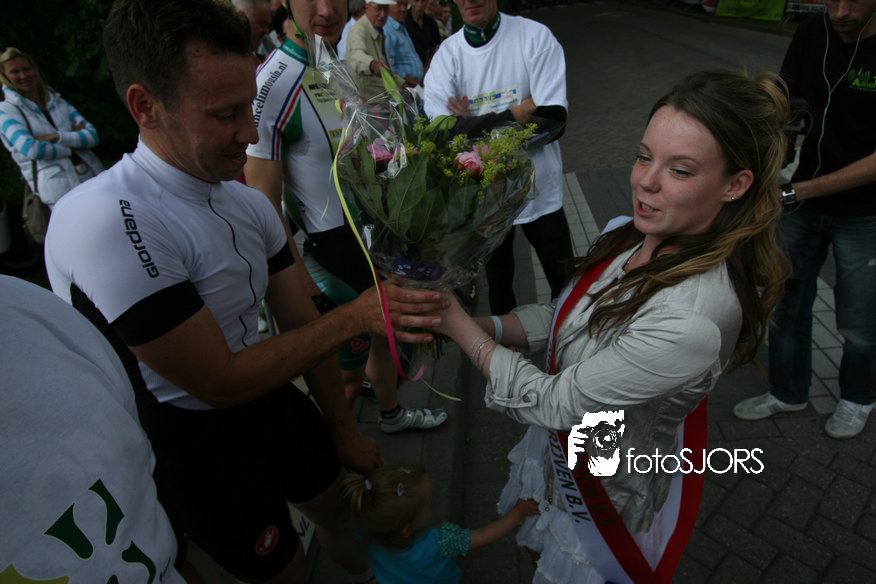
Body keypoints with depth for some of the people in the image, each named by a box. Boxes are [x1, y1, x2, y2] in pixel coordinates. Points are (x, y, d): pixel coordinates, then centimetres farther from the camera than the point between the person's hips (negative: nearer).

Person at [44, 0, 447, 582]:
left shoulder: (248, 202, -5)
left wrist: (342, 428, 8)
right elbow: (220, 381, -27)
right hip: (195, 447, -6)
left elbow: (302, 323, 0)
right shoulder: (105, 222, -30)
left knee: (337, 504, 26)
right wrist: (355, 317, -24)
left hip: (268, 398, 6)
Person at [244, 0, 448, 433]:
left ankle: (391, 412, 50)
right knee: (348, 369, 6)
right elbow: (265, 206, -21)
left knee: (384, 331, 24)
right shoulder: (271, 85, -21)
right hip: (334, 247, -8)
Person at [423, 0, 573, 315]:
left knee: (566, 281, 13)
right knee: (497, 279, 21)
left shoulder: (535, 36, -8)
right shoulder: (446, 53, -4)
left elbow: (554, 120, -17)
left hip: (539, 191, -1)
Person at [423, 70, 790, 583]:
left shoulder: (692, 322, -39)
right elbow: (567, 316, -1)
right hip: (570, 446, 7)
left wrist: (459, 325, -23)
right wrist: (483, 325, -16)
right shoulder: (637, 237, -13)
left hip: (615, 494, -7)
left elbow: (553, 401, -31)